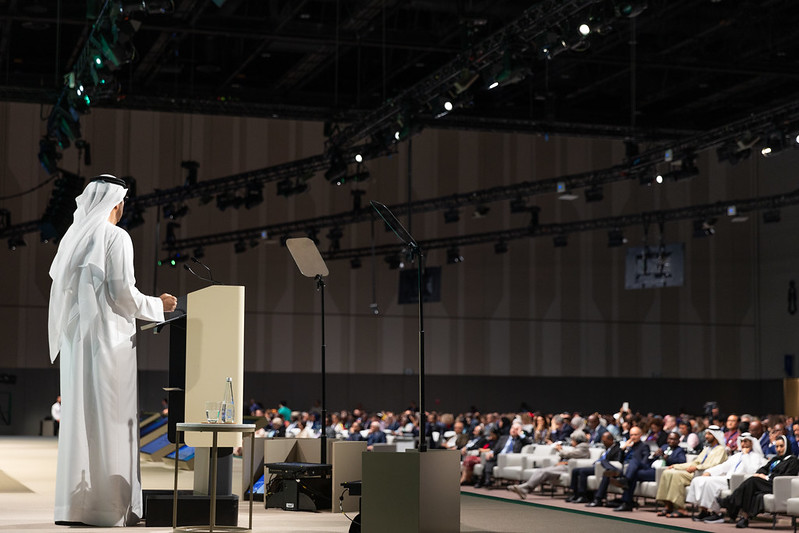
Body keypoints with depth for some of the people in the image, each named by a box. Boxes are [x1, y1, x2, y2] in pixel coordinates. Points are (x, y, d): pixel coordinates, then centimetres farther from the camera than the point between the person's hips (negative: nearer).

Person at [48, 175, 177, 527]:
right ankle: (109, 505, -6)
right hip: (108, 338, -7)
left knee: (78, 417, 7)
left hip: (74, 340, 7)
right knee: (109, 418, -5)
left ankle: (74, 503, 6)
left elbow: (58, 280, 14)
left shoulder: (73, 237, 13)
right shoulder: (116, 237, -7)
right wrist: (158, 306, 3)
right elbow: (122, 293, -13)